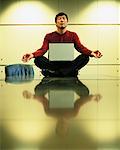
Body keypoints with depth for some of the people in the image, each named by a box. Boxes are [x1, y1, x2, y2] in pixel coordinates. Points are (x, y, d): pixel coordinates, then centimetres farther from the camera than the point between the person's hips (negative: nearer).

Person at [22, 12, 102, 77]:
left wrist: (91, 53, -26)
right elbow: (43, 49, -4)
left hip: (68, 64, 1)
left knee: (85, 57, -25)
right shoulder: (49, 36, 8)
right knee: (38, 59, -27)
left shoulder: (73, 35, 9)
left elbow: (80, 47, -4)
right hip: (53, 65, 0)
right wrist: (32, 54, -27)